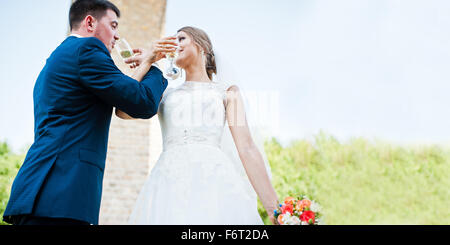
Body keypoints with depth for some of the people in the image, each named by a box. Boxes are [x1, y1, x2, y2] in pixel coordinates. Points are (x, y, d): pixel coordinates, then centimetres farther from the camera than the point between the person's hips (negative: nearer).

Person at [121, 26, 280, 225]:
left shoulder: (227, 92, 17)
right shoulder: (166, 94, 25)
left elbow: (247, 149, 6)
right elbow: (123, 111, 7)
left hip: (213, 178, -2)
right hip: (169, 182, 2)